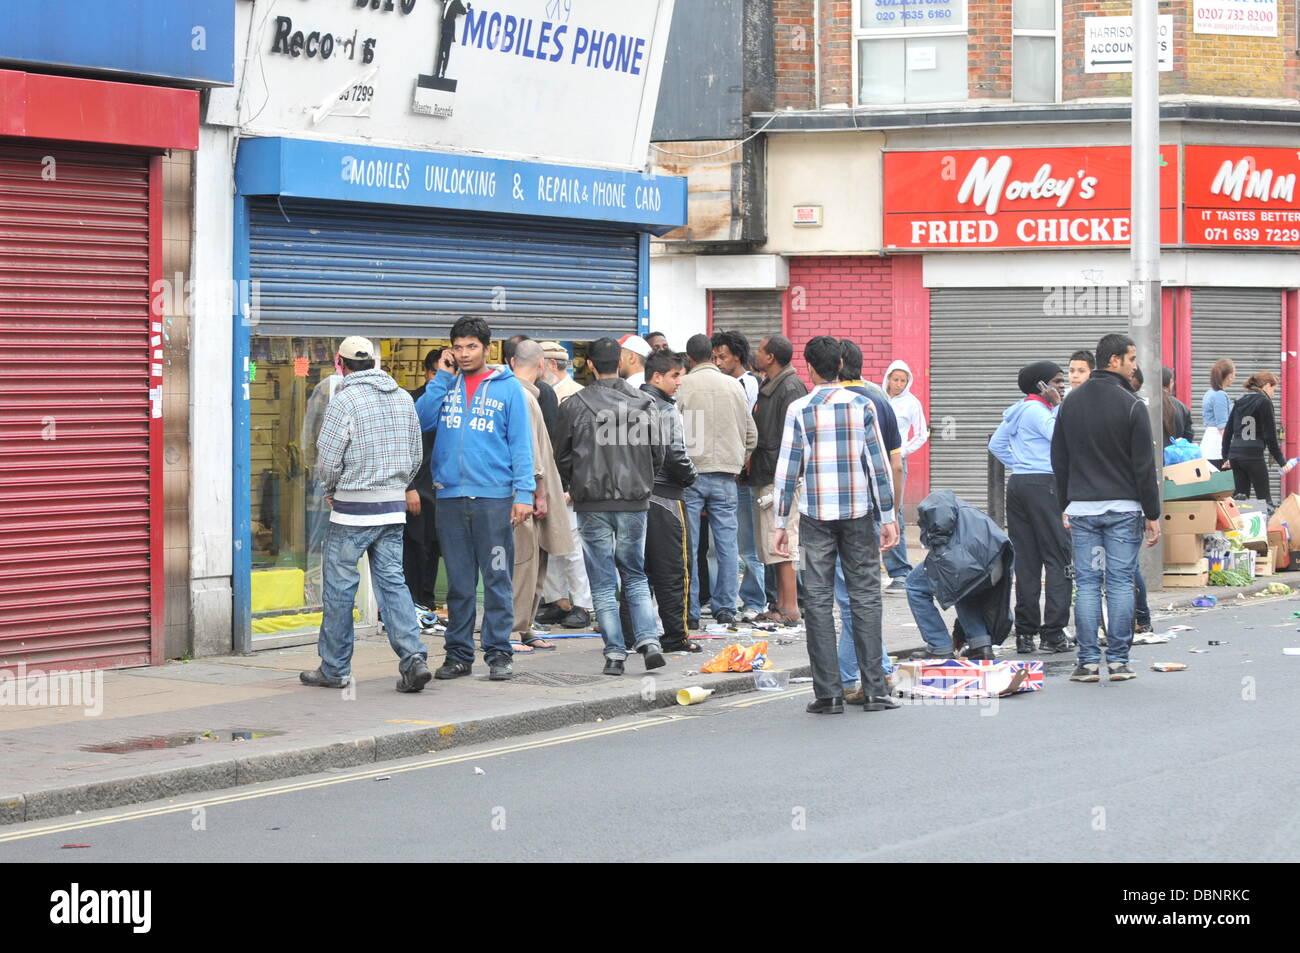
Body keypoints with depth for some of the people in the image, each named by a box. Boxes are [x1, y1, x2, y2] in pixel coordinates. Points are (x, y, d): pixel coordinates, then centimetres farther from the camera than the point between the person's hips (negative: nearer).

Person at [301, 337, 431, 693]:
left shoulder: (344, 401, -12)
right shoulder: (403, 398, 9)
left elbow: (327, 459, -12)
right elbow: (416, 455, 13)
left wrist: (329, 491, 7)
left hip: (352, 508, -6)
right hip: (394, 507, 6)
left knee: (340, 586, 5)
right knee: (392, 583, 6)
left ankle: (334, 667, 11)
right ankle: (413, 658, -9)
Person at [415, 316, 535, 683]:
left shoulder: (507, 387, 2)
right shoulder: (446, 385, 12)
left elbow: (521, 443, -1)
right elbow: (421, 419, -1)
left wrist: (524, 493, -9)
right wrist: (442, 377, -2)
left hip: (494, 497, -3)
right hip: (451, 496, 3)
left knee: (497, 578, -2)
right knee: (458, 581, 9)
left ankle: (499, 653, 3)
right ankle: (458, 653, 14)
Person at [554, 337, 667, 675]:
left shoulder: (575, 405, -6)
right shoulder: (643, 403, 0)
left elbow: (562, 457, 1)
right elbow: (657, 454, 6)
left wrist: (575, 488, 19)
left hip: (593, 504, -2)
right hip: (634, 501, 2)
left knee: (603, 583, 4)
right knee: (635, 577, 14)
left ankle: (615, 653, 2)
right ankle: (649, 642, 0)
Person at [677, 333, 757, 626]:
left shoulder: (682, 386, -6)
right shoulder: (734, 386, 6)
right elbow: (751, 434, 11)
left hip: (690, 473, -3)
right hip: (725, 475, 3)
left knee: (688, 545, 2)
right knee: (727, 544, 6)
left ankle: (690, 610, 2)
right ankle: (725, 608, 6)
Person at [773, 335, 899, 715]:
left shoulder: (799, 410, -2)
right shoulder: (862, 406, 1)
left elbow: (787, 469, -2)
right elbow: (878, 463, 0)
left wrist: (781, 523, 4)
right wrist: (888, 517, 5)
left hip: (815, 515, -1)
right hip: (858, 513, 1)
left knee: (818, 600, 3)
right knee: (865, 595, 5)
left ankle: (828, 693, 0)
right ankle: (874, 690, 2)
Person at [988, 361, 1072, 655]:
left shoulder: (1018, 411, 16)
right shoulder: (1037, 411, -12)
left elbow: (996, 445, 23)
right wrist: (1058, 405, -14)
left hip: (1018, 484, 9)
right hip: (1044, 485, -9)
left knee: (1025, 561, 9)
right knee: (1059, 559, -5)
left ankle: (1025, 633, 9)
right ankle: (1053, 633, -8)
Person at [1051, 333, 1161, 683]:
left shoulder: (1070, 404, 7)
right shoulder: (1131, 405, -8)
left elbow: (1059, 461, 11)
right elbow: (1144, 466, -8)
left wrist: (1066, 507, 18)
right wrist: (1153, 515, -3)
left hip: (1082, 509, 3)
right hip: (1123, 509, -3)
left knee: (1087, 583, 4)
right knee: (1121, 582, 1)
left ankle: (1088, 661, 2)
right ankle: (1118, 660, 2)